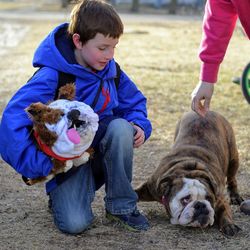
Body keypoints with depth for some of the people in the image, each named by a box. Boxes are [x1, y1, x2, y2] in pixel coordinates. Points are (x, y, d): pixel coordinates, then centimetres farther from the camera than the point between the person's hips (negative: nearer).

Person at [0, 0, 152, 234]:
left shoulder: (110, 70, -4)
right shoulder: (52, 77, -24)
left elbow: (134, 102, 12)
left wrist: (140, 125, -11)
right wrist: (38, 165, -34)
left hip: (101, 151, 5)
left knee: (121, 127, -28)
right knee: (75, 223, -25)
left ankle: (121, 206, -11)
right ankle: (61, 195, 13)